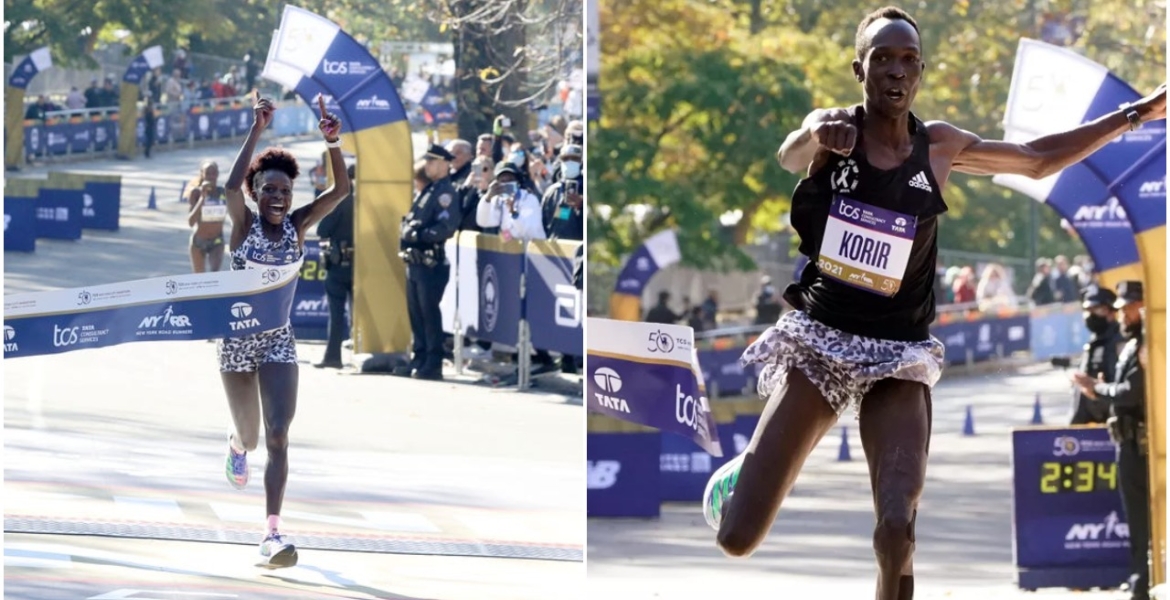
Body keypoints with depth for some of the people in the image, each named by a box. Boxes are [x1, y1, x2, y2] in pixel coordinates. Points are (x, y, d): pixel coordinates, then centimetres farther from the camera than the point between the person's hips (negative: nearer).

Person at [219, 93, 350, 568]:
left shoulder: (297, 225, -2)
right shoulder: (244, 224, -8)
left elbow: (342, 190, -12)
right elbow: (231, 185, -29)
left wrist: (333, 142, -26)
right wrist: (256, 131, -30)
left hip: (278, 341, 1)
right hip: (237, 340, -1)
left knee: (277, 435, -14)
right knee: (251, 435, 13)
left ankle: (273, 534, -18)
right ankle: (238, 444, 54)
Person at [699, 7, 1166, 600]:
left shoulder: (938, 146, 2)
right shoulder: (834, 131, -7)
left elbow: (1038, 159, 16)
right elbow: (789, 155, -32)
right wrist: (818, 133, -57)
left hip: (899, 355, 1)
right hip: (820, 342, -1)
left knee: (897, 533, -21)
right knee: (737, 537, -4)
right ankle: (739, 476, 34)